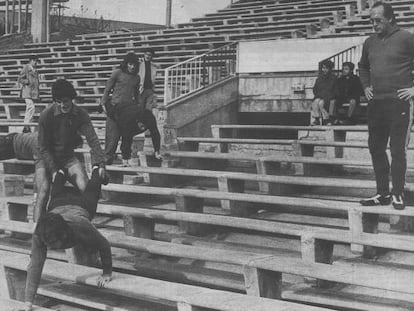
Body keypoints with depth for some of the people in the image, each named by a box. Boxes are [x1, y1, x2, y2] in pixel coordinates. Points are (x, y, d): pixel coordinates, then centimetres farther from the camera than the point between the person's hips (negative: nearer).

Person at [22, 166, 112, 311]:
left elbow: (104, 245, -37)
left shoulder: (81, 228, -53)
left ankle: (96, 170, 67)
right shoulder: (39, 234, -47)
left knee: (91, 191, 36)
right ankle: (60, 173, 72)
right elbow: (35, 266, -45)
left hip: (82, 205, -1)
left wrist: (107, 273, -27)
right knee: (57, 192, 39)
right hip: (57, 205, 1)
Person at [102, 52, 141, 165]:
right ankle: (108, 157, -2)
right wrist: (104, 103, -3)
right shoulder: (118, 73, -1)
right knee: (113, 133, -7)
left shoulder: (136, 77, 13)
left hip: (129, 108, 4)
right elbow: (108, 88, 3)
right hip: (115, 107, -4)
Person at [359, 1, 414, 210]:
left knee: (397, 150, -3)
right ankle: (383, 194, 17)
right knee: (376, 148, 8)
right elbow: (363, 66, 29)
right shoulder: (370, 43, 13)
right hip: (376, 103, 6)